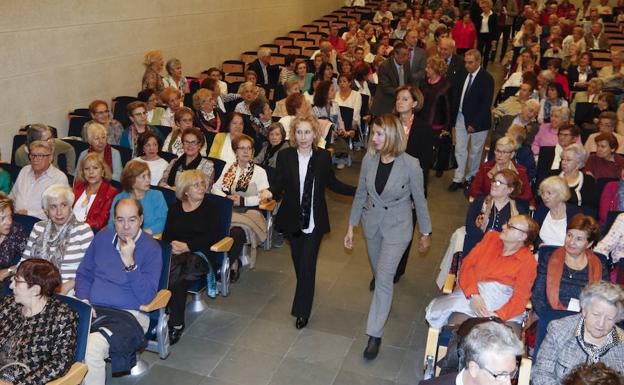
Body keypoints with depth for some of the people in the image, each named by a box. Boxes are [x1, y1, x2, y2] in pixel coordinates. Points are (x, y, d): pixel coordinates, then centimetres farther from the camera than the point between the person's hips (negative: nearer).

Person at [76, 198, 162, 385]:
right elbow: (83, 274, 19)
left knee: (90, 347, -32)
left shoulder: (152, 248, -5)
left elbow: (146, 297, -12)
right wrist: (84, 303, 1)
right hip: (93, 308, 5)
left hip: (128, 314, -5)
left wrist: (129, 262, -20)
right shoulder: (103, 237, 11)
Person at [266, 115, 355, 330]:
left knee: (307, 264, -5)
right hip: (293, 219, 2)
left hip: (315, 220, -2)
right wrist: (271, 193, -23)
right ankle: (305, 291, 45)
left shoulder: (323, 157, -5)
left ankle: (302, 311, 5)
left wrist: (358, 191, -1)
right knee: (298, 261, 17)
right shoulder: (285, 156, -5)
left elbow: (332, 183, 7)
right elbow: (280, 184, -1)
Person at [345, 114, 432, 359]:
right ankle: (384, 304, 54)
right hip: (372, 223, 4)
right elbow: (360, 194, 1)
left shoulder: (410, 165, -23)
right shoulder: (369, 160, -12)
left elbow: (419, 200, -9)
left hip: (397, 228, -4)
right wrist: (351, 227, 4)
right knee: (378, 271, 23)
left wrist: (426, 233, -1)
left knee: (384, 278, -6)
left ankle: (375, 334, 7)